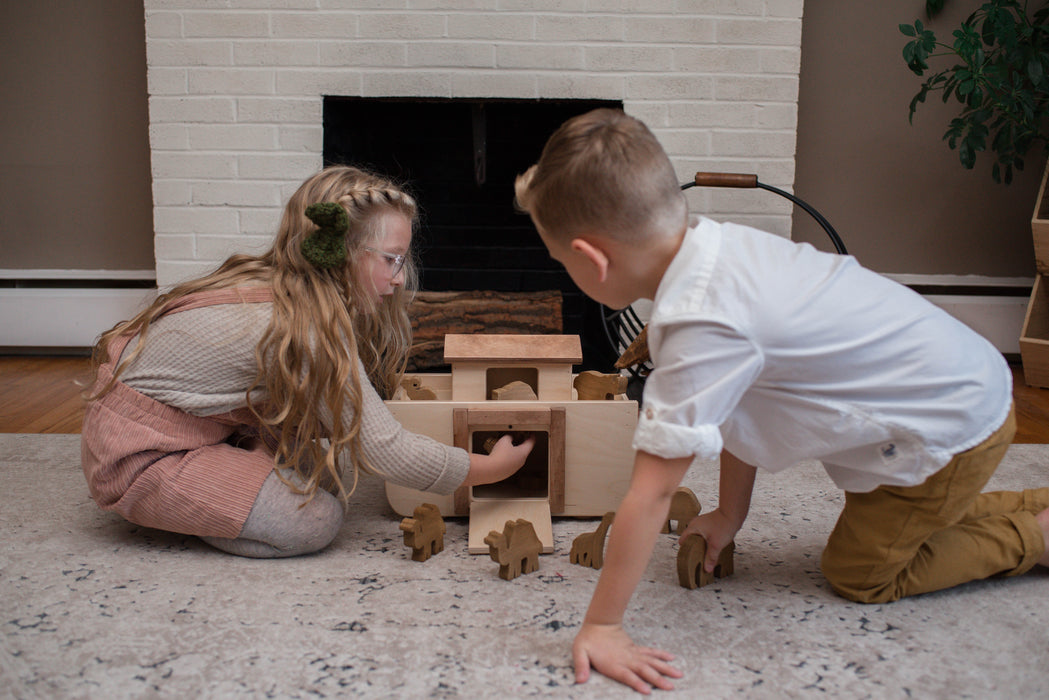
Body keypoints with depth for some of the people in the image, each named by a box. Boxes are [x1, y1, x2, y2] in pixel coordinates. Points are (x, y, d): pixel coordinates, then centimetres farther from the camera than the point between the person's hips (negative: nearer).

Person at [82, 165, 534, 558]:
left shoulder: (289, 289, -2)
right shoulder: (305, 329, -29)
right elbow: (386, 451, -26)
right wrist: (494, 468, -17)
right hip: (137, 457, -8)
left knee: (332, 466, 4)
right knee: (314, 521, -17)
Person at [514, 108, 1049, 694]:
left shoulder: (700, 325, -35)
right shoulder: (719, 246, -7)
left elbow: (652, 492, -31)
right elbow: (734, 408, 4)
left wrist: (602, 626, -23)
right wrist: (730, 515, 11)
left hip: (951, 428, -8)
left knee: (859, 574, 9)